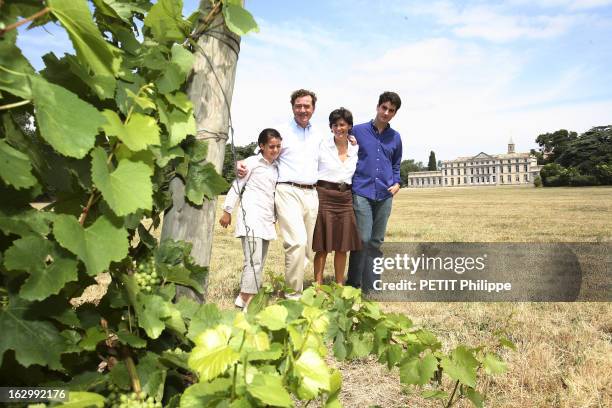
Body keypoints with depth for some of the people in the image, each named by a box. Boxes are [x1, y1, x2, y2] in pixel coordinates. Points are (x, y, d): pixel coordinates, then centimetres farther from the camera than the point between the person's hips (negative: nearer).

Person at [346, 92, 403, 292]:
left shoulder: (395, 137, 13)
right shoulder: (358, 131, 3)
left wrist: (397, 183, 5)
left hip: (384, 195, 4)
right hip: (362, 193, -4)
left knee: (376, 241, 7)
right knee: (363, 239, -9)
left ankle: (370, 287, 17)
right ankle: (353, 285, 4)